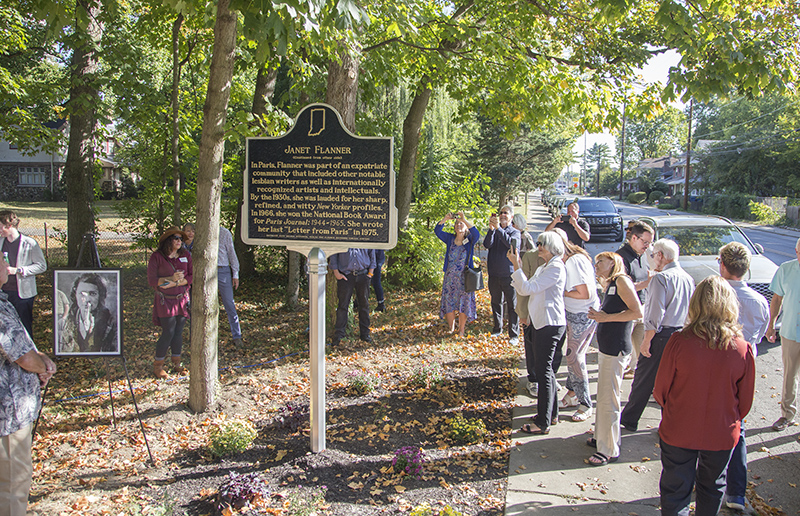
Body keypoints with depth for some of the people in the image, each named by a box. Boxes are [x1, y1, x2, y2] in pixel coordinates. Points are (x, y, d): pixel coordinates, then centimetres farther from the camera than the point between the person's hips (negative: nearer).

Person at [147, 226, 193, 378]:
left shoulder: (186, 255, 6)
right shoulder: (157, 257, -5)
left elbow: (192, 276, 2)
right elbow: (152, 280, -7)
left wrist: (176, 283, -13)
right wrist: (171, 278, -18)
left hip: (182, 299, 4)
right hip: (165, 301, -4)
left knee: (178, 332, 8)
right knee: (168, 332, -7)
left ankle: (177, 364, 21)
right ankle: (157, 366, 8)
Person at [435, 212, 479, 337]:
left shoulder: (470, 240, -1)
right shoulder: (450, 239, 6)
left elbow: (476, 234, -22)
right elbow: (437, 231, -4)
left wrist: (464, 219, -28)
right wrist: (445, 219, -20)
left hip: (464, 278, -2)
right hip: (450, 278, 2)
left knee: (464, 303, 2)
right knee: (449, 302, 6)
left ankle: (461, 330, 14)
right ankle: (451, 328, 20)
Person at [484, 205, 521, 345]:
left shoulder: (515, 232, 0)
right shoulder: (494, 231, 9)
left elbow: (512, 244, -21)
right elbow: (487, 244, -8)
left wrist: (498, 228, -26)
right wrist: (491, 228, -22)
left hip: (509, 274, -3)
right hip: (494, 274, 4)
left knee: (512, 305, -1)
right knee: (496, 303, 14)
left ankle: (514, 334, 5)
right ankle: (497, 329, 27)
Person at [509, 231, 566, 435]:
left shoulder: (556, 268, -14)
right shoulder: (543, 268, 17)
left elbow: (528, 288, -20)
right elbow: (525, 290, 12)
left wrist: (516, 265, -18)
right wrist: (517, 264, 6)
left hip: (550, 323, -10)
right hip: (541, 321, 10)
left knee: (544, 370, -7)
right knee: (544, 368, 16)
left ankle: (543, 423, -2)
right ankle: (552, 413, 27)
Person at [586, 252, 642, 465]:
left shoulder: (621, 280, -11)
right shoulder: (610, 285, 17)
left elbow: (637, 312, -19)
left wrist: (607, 317, -16)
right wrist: (599, 316, 8)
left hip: (616, 350, -10)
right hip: (606, 347, 10)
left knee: (608, 400, -4)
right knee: (604, 397, 18)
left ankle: (609, 450, 5)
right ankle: (602, 437, 31)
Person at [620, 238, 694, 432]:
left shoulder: (661, 278, -15)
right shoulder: (688, 279, 9)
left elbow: (656, 314, -20)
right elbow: (690, 311, 15)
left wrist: (646, 341, -16)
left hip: (661, 336, -7)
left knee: (643, 380, 4)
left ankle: (629, 419, 15)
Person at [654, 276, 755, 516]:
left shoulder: (679, 341, -22)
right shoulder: (742, 350, -16)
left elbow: (660, 389, -11)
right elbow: (745, 400, -3)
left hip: (678, 432, -2)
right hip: (722, 434, 2)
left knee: (675, 490, 15)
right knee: (712, 487, 26)